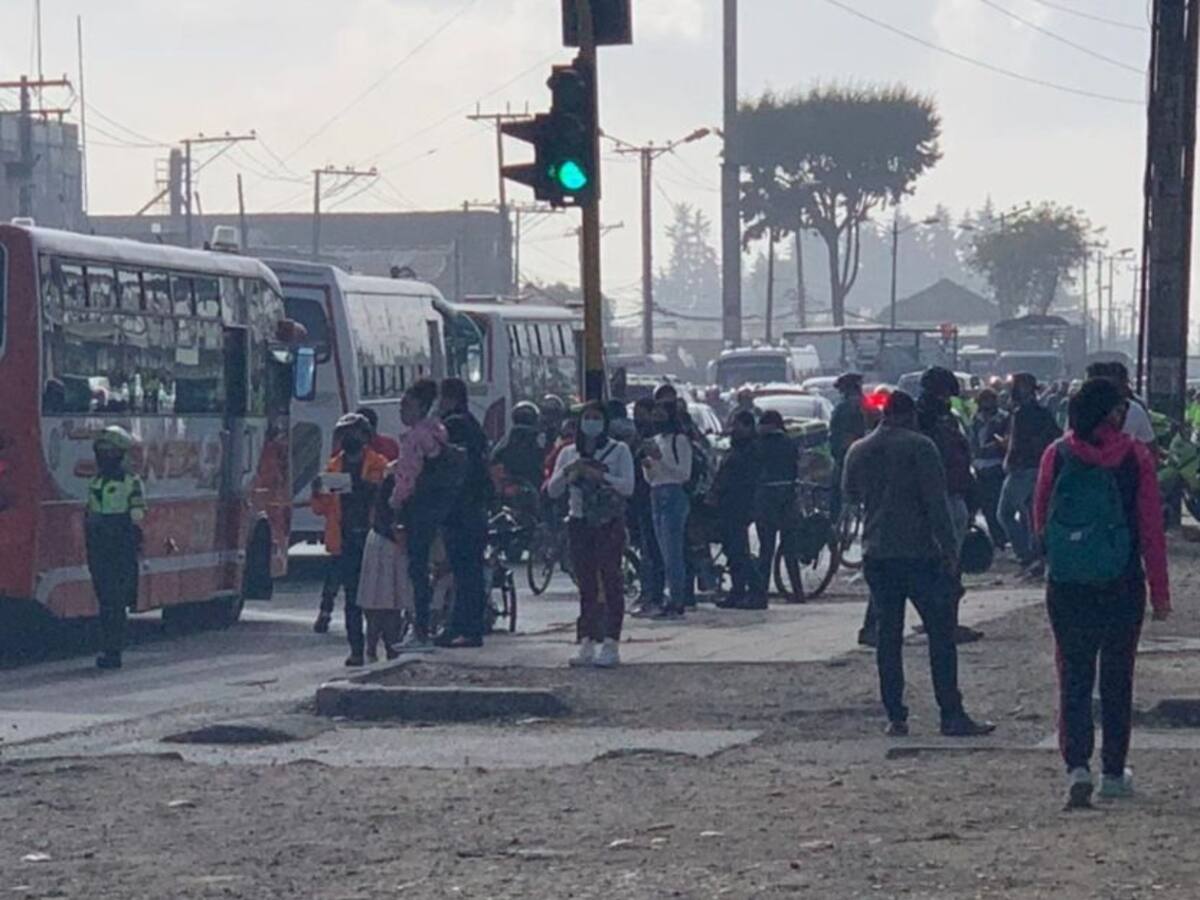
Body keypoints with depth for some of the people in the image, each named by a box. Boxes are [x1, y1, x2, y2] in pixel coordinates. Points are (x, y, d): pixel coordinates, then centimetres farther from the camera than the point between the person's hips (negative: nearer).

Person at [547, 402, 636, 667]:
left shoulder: (619, 451, 2)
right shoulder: (569, 454, 12)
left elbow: (627, 486, -10)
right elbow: (552, 490, 6)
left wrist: (599, 476, -22)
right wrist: (568, 471, -12)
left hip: (610, 525, -4)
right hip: (580, 524, 4)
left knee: (611, 582, -9)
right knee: (586, 584, 3)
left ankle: (611, 645, -10)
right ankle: (587, 645, 5)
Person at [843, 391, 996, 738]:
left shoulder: (859, 451, 9)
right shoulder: (919, 446, -7)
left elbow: (850, 493, 25)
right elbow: (937, 501, -11)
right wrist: (949, 547, -9)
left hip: (876, 556, 5)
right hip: (918, 553, -5)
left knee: (888, 637, 8)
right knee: (940, 633, -3)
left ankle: (895, 717, 5)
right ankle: (952, 715, -8)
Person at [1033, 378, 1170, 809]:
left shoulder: (1056, 455, -3)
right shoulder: (1135, 457, -6)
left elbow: (1039, 520, 7)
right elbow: (1152, 528, -5)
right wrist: (1160, 592, 1)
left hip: (1066, 584, 1)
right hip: (1122, 586, -1)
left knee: (1074, 678, 5)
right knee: (1117, 680, 12)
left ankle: (1077, 765, -12)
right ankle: (1114, 773, 18)